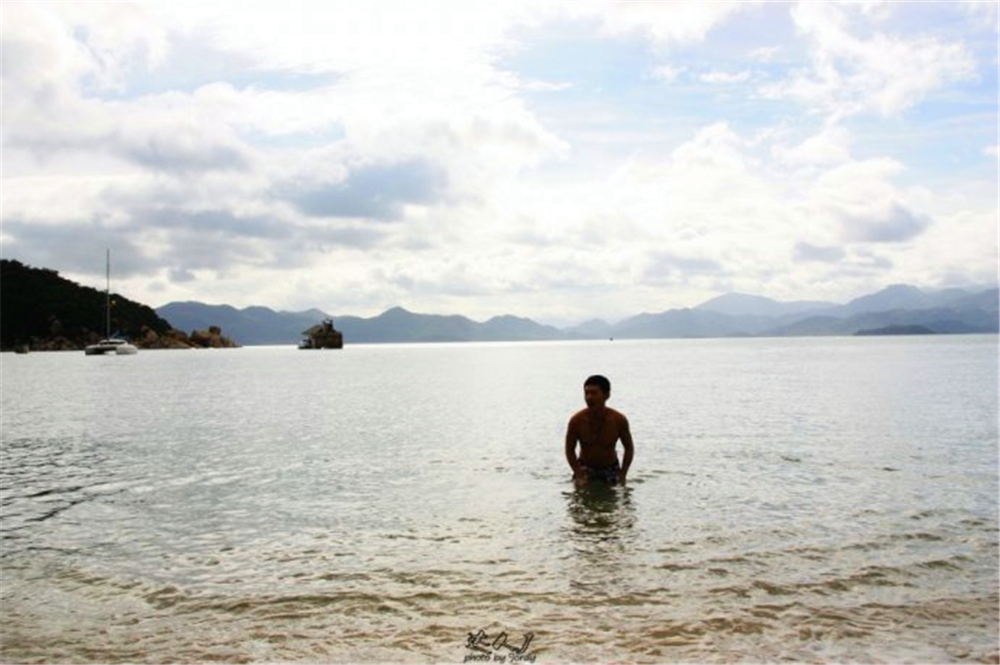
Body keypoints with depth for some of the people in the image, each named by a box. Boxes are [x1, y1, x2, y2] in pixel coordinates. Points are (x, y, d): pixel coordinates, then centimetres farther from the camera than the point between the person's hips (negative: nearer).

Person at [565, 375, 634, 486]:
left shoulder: (619, 420, -21)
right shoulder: (576, 421, -21)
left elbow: (629, 448, -5)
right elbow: (570, 450, -8)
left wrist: (622, 476, -12)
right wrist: (579, 476, -16)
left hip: (610, 468, 1)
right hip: (585, 468, 0)